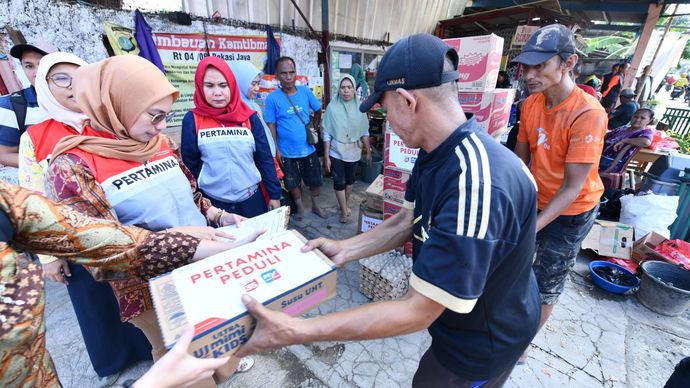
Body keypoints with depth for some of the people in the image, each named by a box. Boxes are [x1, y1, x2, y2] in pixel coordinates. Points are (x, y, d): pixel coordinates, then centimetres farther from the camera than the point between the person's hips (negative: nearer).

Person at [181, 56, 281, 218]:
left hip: (251, 199, 1)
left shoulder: (249, 117, -1)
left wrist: (274, 194, 1)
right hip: (213, 203, 0)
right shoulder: (192, 120, -3)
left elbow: (265, 159, 1)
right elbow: (189, 165, 3)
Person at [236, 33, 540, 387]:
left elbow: (416, 312, -35)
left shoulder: (477, 183, -40)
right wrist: (345, 249, -8)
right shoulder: (434, 152, -7)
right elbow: (408, 222, 1)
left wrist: (295, 332, -32)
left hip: (483, 341, -6)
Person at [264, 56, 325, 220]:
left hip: (308, 148, 2)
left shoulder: (305, 91, -3)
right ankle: (300, 208, 37)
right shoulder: (272, 98, -11)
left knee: (315, 180, 13)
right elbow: (271, 125, -8)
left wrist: (314, 127, 6)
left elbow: (318, 110, 13)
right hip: (287, 152, -2)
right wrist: (276, 149, -11)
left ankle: (315, 206, 36)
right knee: (293, 183, 14)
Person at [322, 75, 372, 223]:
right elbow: (327, 134, -9)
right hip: (336, 153, -2)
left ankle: (344, 206, 38)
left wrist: (368, 152, 3)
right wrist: (326, 157, -9)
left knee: (350, 180, 16)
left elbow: (365, 132, 3)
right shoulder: (332, 107, -11)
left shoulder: (359, 108, -5)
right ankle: (344, 211, 20)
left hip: (353, 153, 3)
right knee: (339, 182, 3)